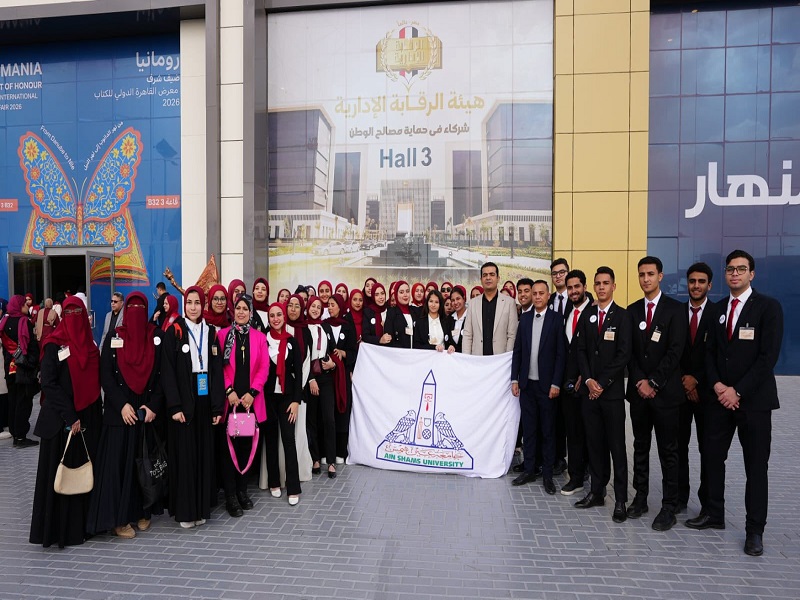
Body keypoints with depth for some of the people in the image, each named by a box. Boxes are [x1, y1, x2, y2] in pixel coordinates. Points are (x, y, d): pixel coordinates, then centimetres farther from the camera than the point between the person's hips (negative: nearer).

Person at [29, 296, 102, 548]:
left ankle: (83, 523, 19)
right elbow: (49, 384, -11)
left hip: (88, 418, 5)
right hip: (60, 420, -5)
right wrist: (69, 417, -15)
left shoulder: (90, 346, 10)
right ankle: (56, 528, 12)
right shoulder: (54, 345, -6)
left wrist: (95, 416, 4)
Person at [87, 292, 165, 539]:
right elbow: (105, 375, -2)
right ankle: (118, 517, 10)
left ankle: (143, 511, 19)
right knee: (118, 462, 0)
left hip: (149, 410, 1)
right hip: (119, 412, 0)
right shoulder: (113, 338, 3)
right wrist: (121, 405, -13)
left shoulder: (157, 336, 3)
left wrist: (153, 405, -11)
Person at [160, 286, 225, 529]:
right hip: (182, 401, -3)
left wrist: (218, 406, 0)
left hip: (204, 401, 4)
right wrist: (174, 406, -16)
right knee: (184, 454, 2)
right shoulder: (174, 331, -3)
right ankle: (184, 509, 15)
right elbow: (167, 371, -8)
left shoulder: (211, 332, 8)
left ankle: (202, 507, 20)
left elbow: (217, 370, 6)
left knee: (204, 454, 8)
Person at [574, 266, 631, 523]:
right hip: (589, 389, 4)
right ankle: (597, 491, 21)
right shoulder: (587, 314, 10)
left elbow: (624, 354, -9)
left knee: (617, 445, 2)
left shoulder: (622, 316, -4)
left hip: (612, 390, -4)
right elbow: (581, 350, 8)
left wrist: (603, 383, -11)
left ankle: (621, 499, 11)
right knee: (594, 443, 10)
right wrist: (588, 380, -5)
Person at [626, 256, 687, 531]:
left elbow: (675, 351, -11)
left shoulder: (674, 309, -4)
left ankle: (669, 506, 14)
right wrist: (640, 381, -7)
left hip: (665, 391, -4)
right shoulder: (632, 310, 8)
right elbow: (629, 351, 5)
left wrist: (654, 382, -13)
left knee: (668, 451, 4)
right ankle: (640, 497, 23)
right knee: (640, 447, 12)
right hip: (638, 390, 4)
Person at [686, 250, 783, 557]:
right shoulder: (718, 308, 10)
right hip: (720, 397, 5)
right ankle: (714, 514, 25)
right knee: (713, 457, 10)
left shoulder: (768, 307, -6)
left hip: (753, 399, -4)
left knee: (756, 466, 5)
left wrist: (737, 390, -15)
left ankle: (755, 530, 17)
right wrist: (717, 385, -7)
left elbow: (768, 356, -12)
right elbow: (710, 352, 9)